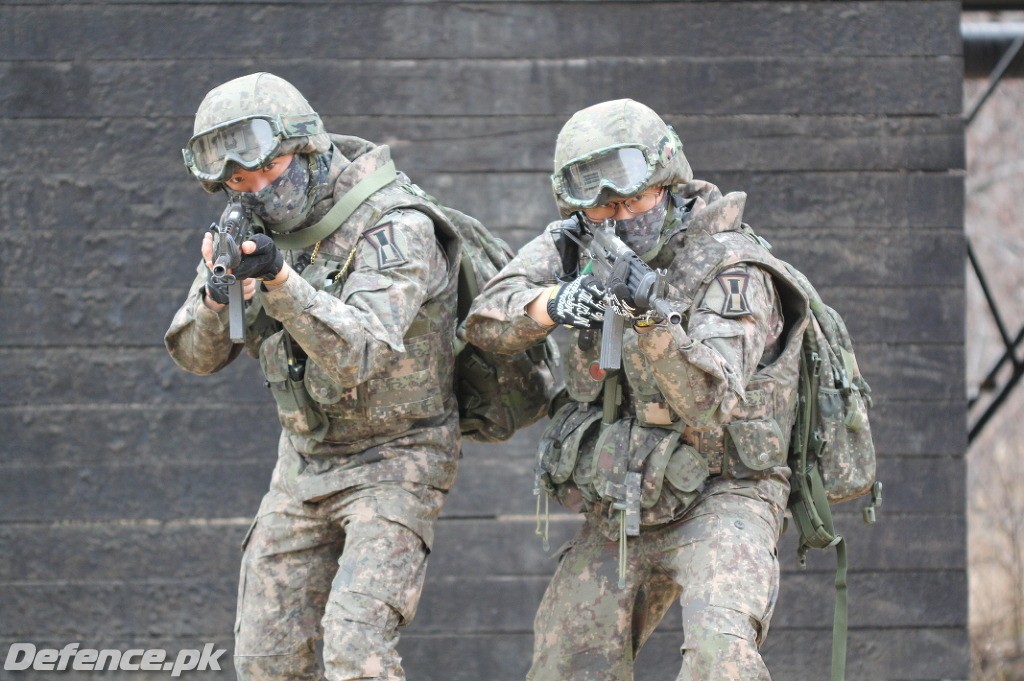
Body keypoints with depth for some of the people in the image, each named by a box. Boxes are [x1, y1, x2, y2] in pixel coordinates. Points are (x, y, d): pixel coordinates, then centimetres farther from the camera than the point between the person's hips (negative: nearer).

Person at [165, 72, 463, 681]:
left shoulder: (395, 229, -21)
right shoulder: (257, 230, 0)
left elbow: (356, 355, -31)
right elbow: (196, 355, 0)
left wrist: (280, 281, -44)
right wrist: (218, 293, -22)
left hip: (392, 463, -7)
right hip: (304, 461, 7)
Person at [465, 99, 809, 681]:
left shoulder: (732, 271, -16)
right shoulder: (577, 247, 1)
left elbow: (709, 406, -27)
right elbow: (489, 320, -10)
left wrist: (652, 322, -42)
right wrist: (550, 304, -32)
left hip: (719, 501, -6)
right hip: (617, 513, 6)